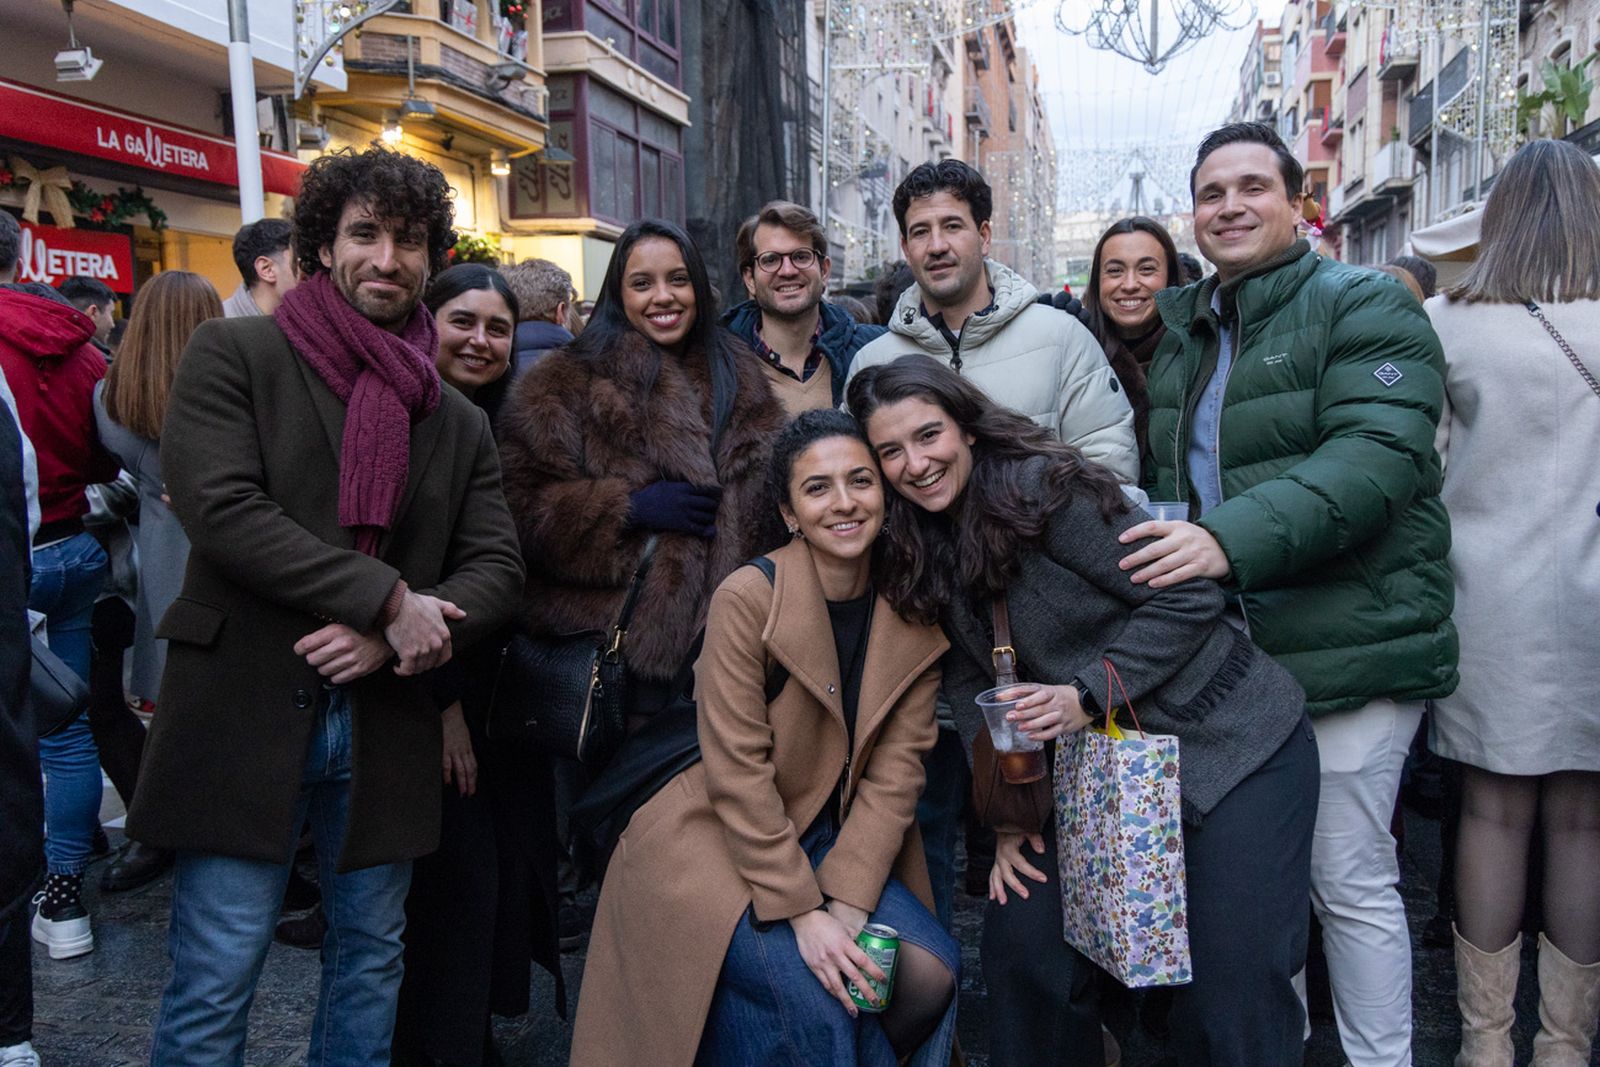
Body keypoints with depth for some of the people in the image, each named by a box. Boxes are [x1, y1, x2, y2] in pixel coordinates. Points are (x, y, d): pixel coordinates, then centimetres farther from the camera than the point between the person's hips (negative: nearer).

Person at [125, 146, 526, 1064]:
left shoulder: (459, 422, 11)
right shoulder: (234, 354, 0)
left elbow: (497, 571, 6)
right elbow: (220, 506, -14)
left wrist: (392, 637, -13)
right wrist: (391, 597, -17)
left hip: (387, 728, 4)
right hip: (245, 716, -4)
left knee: (372, 961, 16)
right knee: (215, 984, 3)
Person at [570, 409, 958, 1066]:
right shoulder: (748, 598, -18)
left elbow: (897, 769, -6)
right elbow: (738, 773, -19)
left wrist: (847, 900, -15)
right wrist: (801, 911, -21)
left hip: (841, 843, 5)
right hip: (720, 840, -5)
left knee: (929, 973, -14)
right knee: (817, 997, -24)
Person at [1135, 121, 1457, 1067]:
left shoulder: (1364, 307, -6)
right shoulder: (1182, 334, 17)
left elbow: (1375, 458, -21)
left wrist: (1233, 537, -33)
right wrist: (1164, 548, 9)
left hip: (1346, 645, -6)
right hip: (1223, 652, 7)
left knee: (1348, 878, 2)